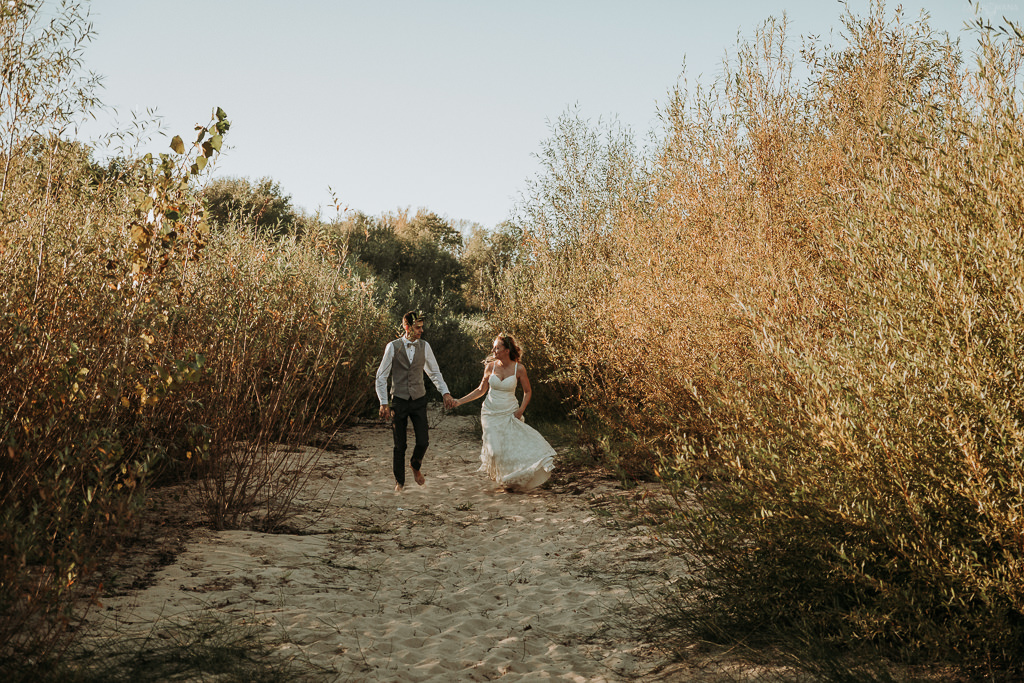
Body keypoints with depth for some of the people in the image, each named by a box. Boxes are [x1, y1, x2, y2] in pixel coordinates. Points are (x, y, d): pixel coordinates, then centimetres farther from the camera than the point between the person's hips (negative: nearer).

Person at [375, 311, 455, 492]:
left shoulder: (424, 346, 0)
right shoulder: (393, 347, -7)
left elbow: (435, 373, 9)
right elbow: (381, 376, -2)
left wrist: (445, 393, -4)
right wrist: (384, 403, -7)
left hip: (419, 401, 2)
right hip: (399, 401, -2)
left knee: (423, 441, -6)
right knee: (399, 446, 4)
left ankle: (415, 466, 27)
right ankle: (399, 481, 24)